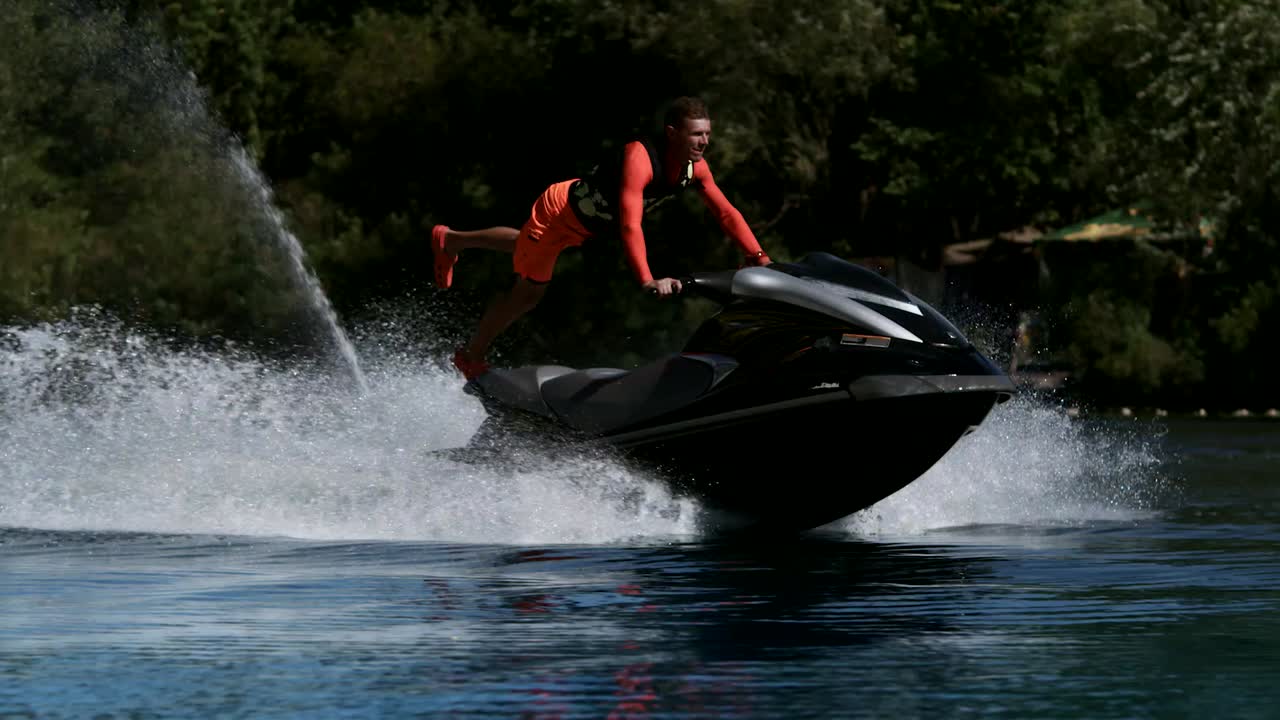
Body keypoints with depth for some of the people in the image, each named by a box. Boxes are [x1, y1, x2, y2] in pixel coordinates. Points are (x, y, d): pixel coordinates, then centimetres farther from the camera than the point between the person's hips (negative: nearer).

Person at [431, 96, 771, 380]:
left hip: (587, 225, 8)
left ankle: (450, 240, 56)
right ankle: (471, 357, 25)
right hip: (559, 209, -8)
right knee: (528, 292, 3)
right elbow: (629, 224, -53)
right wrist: (648, 281, -63)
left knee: (527, 249, 32)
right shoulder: (640, 157, -43)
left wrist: (759, 258, -24)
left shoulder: (695, 168, -19)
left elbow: (726, 212, -13)